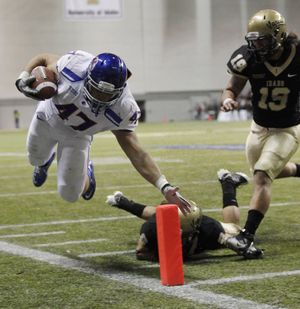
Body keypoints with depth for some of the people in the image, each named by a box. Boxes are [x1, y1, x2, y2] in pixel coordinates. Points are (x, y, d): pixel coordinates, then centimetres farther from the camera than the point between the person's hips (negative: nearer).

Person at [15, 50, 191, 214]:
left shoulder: (122, 110, -37)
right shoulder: (75, 64, -38)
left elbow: (136, 153, -35)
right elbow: (44, 59, -17)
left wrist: (165, 187, -44)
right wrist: (23, 78, -33)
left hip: (76, 136, -1)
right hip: (47, 118, 1)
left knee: (70, 194, 0)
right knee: (36, 158, 28)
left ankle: (86, 172, 35)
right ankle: (45, 161, 67)